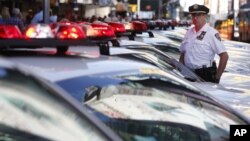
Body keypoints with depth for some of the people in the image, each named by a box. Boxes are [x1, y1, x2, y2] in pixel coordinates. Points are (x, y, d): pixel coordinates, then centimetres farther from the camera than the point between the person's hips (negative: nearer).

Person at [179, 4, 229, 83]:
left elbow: (224, 56, -12)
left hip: (205, 76, -6)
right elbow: (182, 54, 20)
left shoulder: (211, 33, -8)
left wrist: (217, 77, -11)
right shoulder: (189, 33, 12)